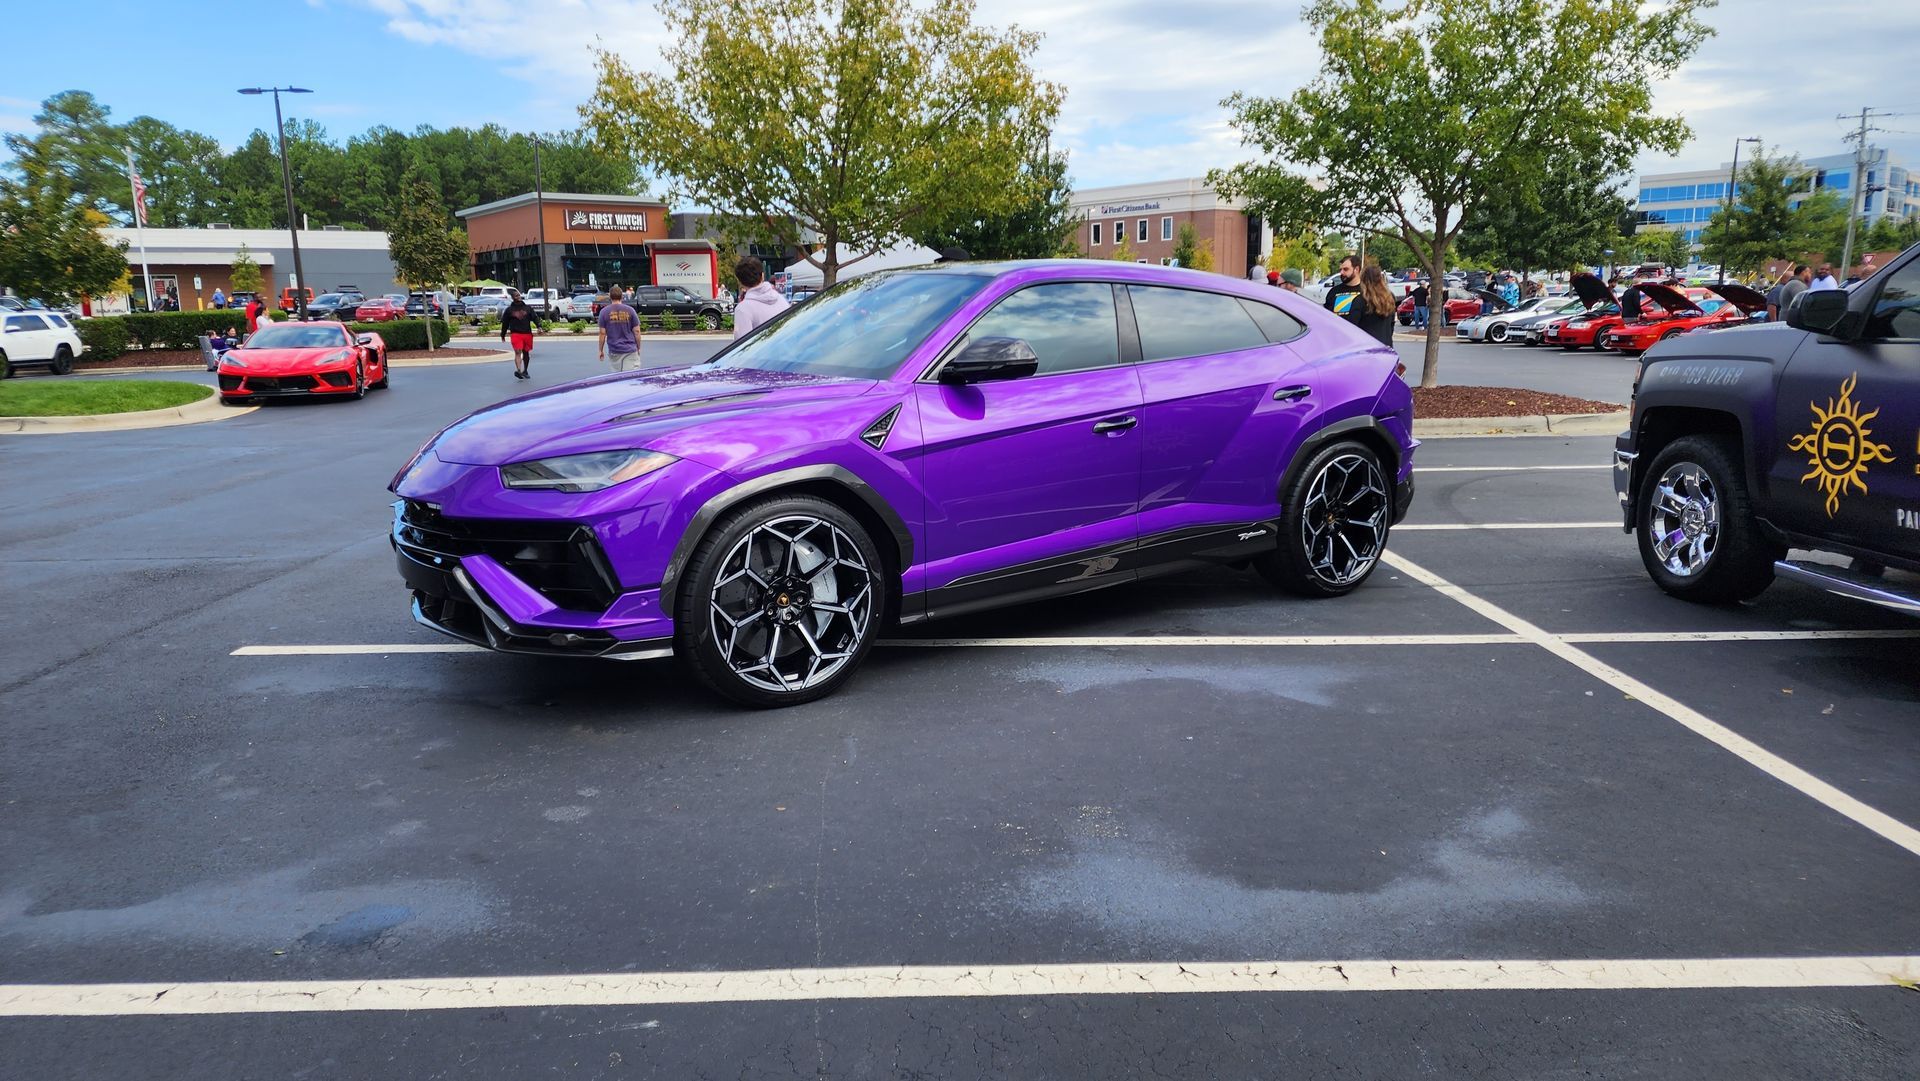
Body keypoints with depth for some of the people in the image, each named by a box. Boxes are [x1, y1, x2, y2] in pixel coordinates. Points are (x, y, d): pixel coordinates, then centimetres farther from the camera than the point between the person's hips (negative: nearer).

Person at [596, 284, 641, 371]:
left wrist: (601, 350, 9)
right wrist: (638, 348, 11)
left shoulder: (604, 312, -2)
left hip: (614, 351, 1)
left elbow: (602, 333, -1)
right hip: (630, 350, -1)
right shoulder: (630, 310, -3)